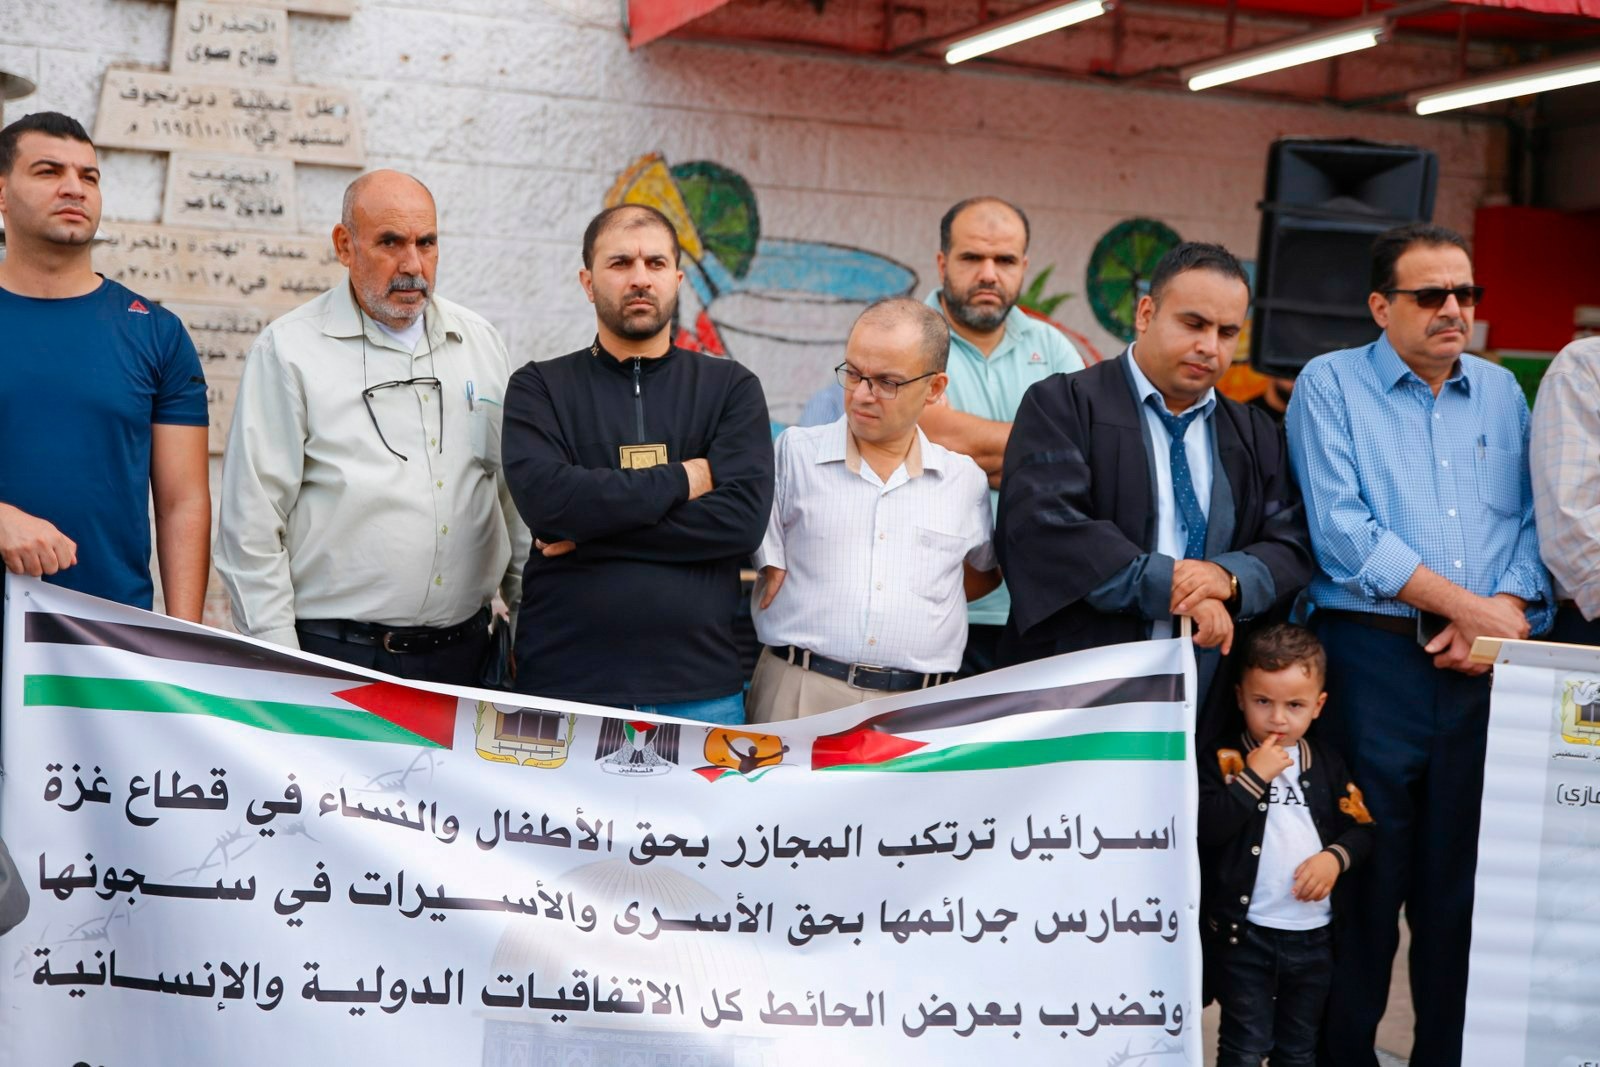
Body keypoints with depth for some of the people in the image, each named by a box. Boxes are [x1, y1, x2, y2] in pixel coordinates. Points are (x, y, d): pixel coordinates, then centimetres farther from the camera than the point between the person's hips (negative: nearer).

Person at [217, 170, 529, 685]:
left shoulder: (482, 343, 13)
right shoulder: (289, 350, -2)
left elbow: (517, 502, 18)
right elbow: (252, 523, -5)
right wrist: (278, 666, -9)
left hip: (466, 649, 4)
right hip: (336, 655, -4)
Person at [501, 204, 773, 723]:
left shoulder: (731, 388, 7)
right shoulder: (540, 388, 5)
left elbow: (742, 517, -8)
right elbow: (544, 498, -13)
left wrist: (591, 532, -9)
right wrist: (682, 480, -8)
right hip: (564, 685, -1)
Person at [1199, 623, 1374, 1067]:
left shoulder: (1327, 764, 7)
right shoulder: (1224, 761, -6)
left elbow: (1360, 828, 6)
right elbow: (1205, 828, -20)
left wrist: (1335, 857, -13)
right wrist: (1254, 778, -22)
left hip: (1313, 935, 4)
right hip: (1243, 932, -4)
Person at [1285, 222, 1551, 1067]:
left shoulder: (1501, 392, 15)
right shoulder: (1331, 385, 0)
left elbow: (1533, 521, 9)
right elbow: (1343, 532, -11)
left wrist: (1509, 607, -11)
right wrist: (1467, 607, -12)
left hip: (1481, 667, 4)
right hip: (1373, 657, -4)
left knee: (1465, 878, 8)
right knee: (1365, 875, 0)